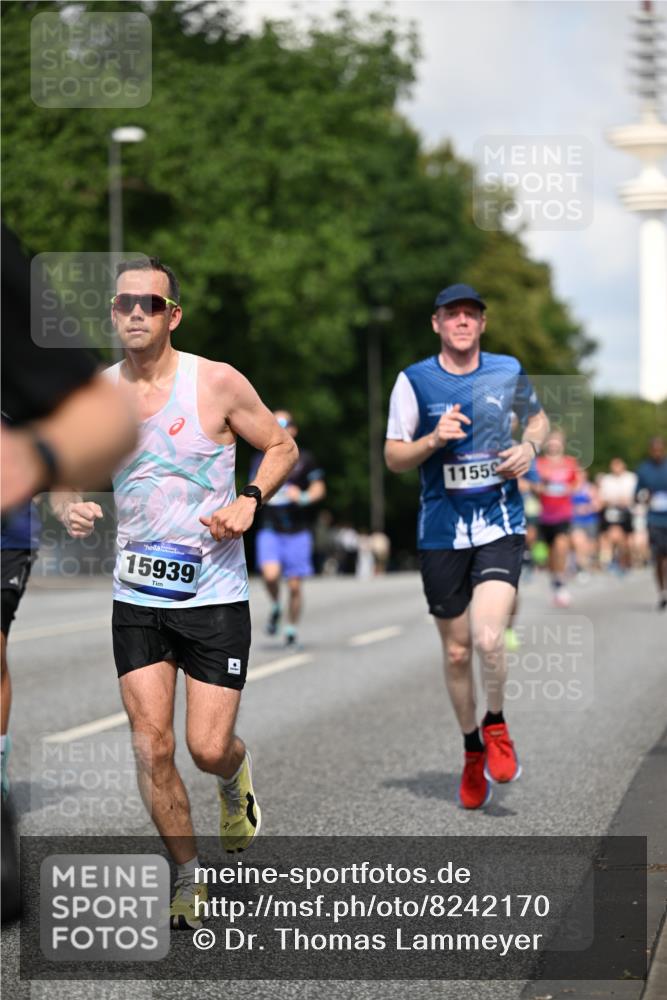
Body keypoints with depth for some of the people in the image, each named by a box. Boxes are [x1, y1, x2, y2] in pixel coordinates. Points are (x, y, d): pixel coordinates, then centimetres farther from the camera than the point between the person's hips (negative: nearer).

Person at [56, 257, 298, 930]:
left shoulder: (217, 382, -7)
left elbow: (282, 447, 4)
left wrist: (249, 501, -14)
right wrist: (68, 508, -11)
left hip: (215, 595, -2)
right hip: (137, 597, 3)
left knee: (208, 749, -4)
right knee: (151, 748, -3)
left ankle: (235, 780, 35)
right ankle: (187, 880, 17)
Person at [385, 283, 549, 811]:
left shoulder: (508, 371, 3)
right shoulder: (414, 380, -2)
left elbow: (539, 417, 22)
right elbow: (393, 456, 2)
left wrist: (530, 447, 0)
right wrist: (435, 439, -17)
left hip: (501, 524, -1)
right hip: (442, 530, 1)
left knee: (488, 639, -19)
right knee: (456, 652, 7)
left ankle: (496, 727, 9)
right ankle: (473, 751, 29)